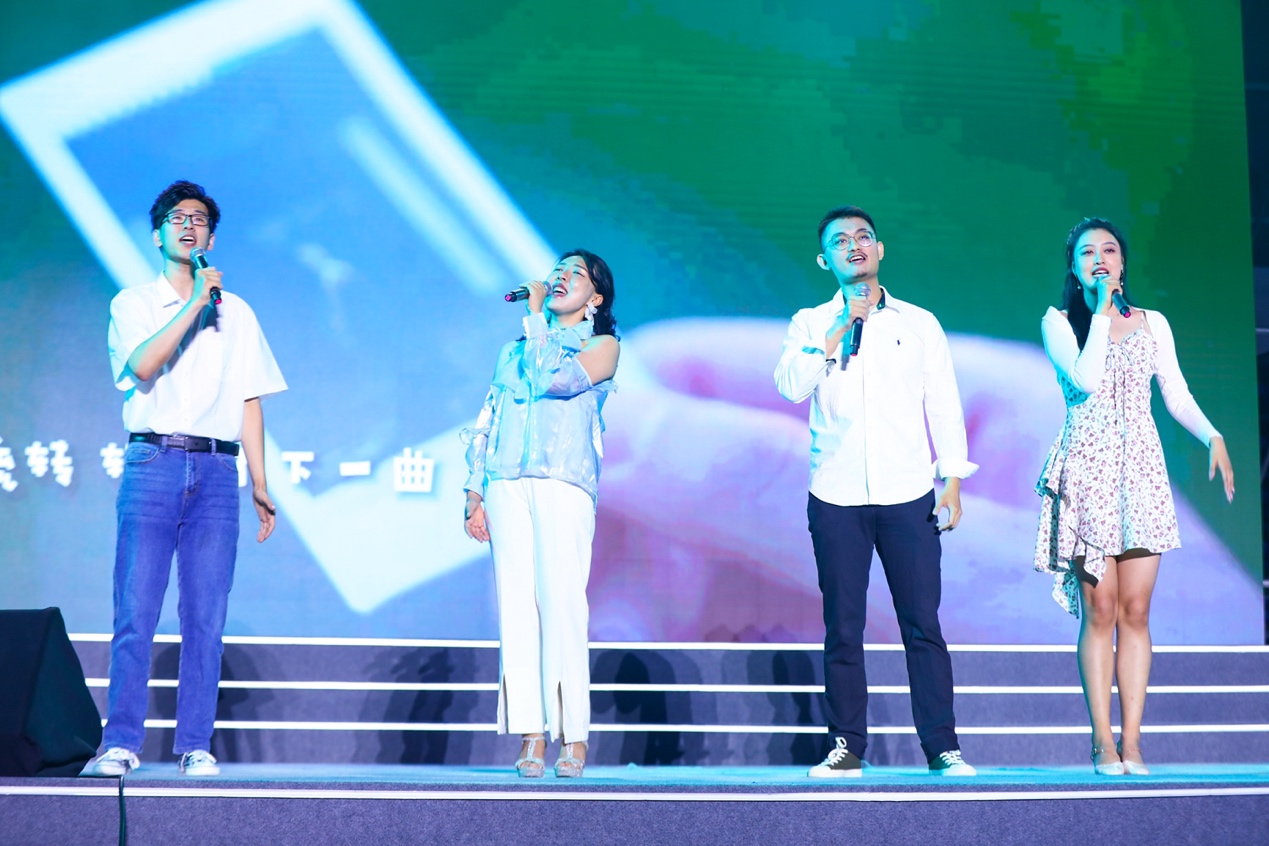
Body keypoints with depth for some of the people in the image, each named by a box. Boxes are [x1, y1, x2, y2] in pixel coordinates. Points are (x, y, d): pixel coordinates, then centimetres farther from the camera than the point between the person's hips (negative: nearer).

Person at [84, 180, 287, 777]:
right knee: (135, 611, -6)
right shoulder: (134, 303, 11)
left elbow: (249, 403, 15)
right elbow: (143, 365, -10)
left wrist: (260, 486, 9)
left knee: (206, 616, -2)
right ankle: (122, 742, -1)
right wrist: (195, 304, -10)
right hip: (153, 463, -2)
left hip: (216, 470, 2)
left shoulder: (236, 313, 18)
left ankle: (195, 744, 4)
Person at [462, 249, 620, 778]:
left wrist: (535, 318, 3)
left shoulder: (602, 346, 12)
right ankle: (530, 738, -4)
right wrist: (474, 491, 10)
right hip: (507, 484, 4)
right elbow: (485, 422, 21)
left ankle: (573, 737, -10)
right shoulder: (516, 350, 26)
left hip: (563, 482, -4)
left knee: (561, 601, -13)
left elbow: (555, 379, -8)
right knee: (516, 602, -4)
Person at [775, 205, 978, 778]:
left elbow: (944, 405, 9)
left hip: (908, 495, 0)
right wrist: (839, 331, -12)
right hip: (836, 498, 0)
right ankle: (847, 747, 9)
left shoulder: (919, 323, 11)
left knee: (922, 625, -3)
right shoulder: (811, 324, 10)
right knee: (842, 628, 1)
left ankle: (942, 747, 4)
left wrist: (952, 481, 2)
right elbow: (791, 386, -8)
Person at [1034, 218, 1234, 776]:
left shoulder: (1152, 324, 14)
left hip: (1142, 468, 3)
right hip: (1087, 469, -2)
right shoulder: (1059, 323, 5)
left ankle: (1131, 740, 1)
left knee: (1136, 610, -2)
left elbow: (1177, 396, 10)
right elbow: (1086, 379, -13)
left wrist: (1213, 437, -7)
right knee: (1100, 610, -5)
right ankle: (1103, 740, 0)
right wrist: (1103, 310, -6)